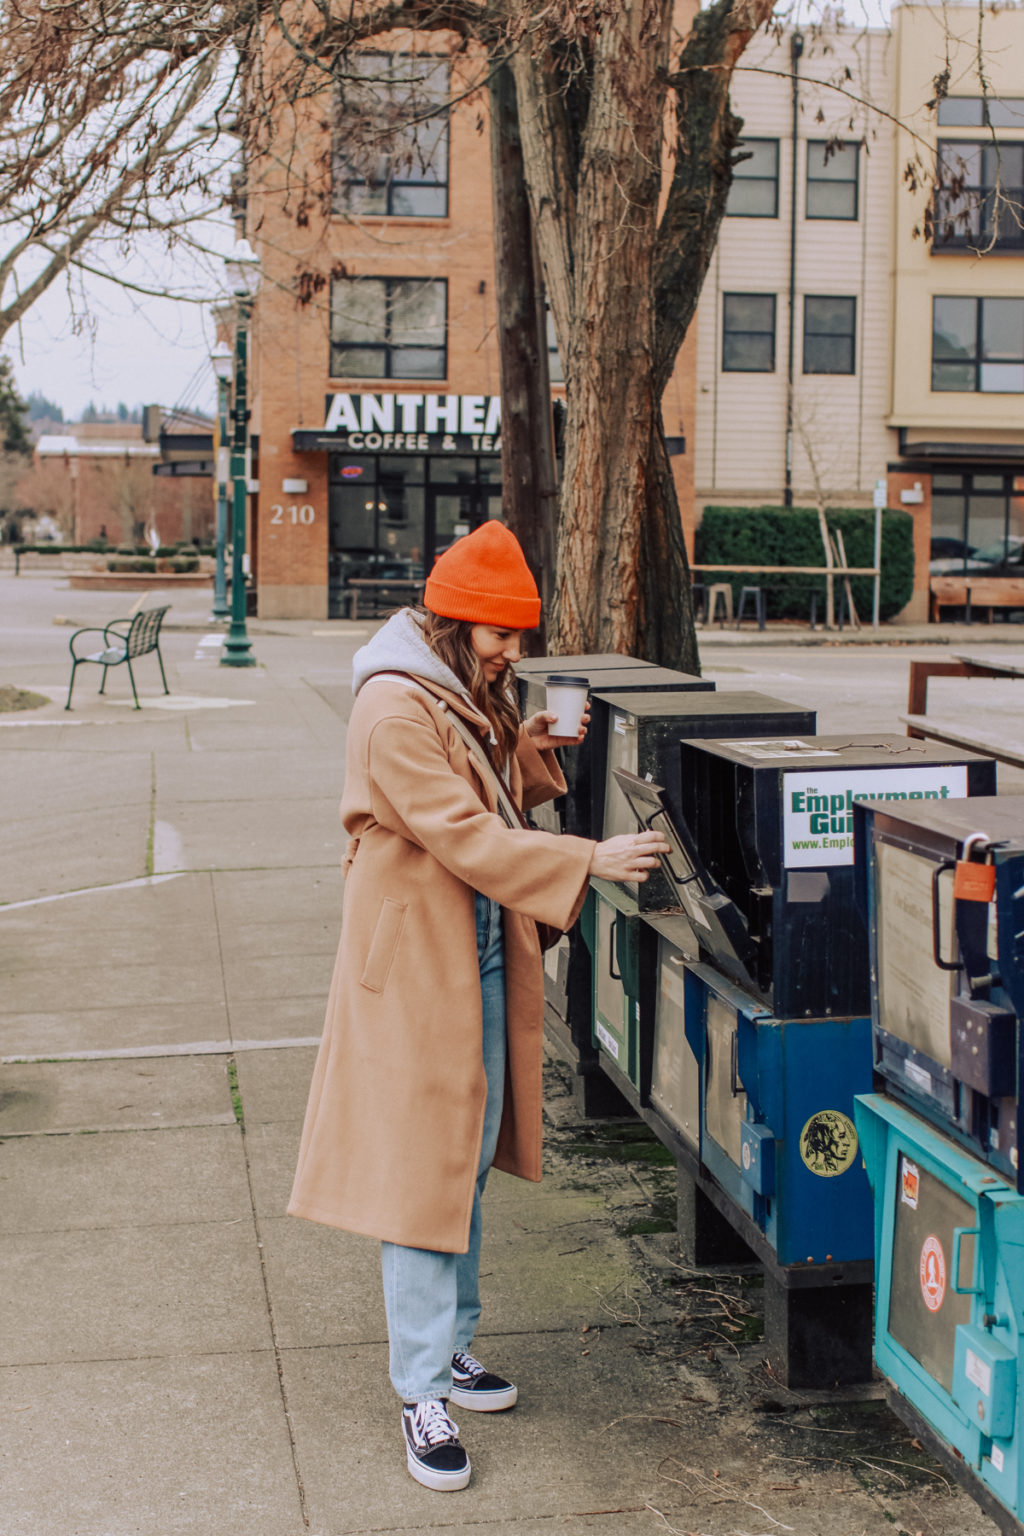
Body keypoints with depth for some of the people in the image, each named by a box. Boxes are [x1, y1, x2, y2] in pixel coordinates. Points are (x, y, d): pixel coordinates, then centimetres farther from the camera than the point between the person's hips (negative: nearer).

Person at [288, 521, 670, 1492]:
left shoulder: (468, 694, 11)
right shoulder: (395, 709, -19)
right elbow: (464, 836, -25)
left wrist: (525, 752, 1)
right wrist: (589, 862, -27)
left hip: (480, 952, 9)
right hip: (416, 959, -9)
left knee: (469, 1155, 16)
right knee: (419, 1167, -3)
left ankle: (449, 1343, 30)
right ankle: (423, 1390, 6)